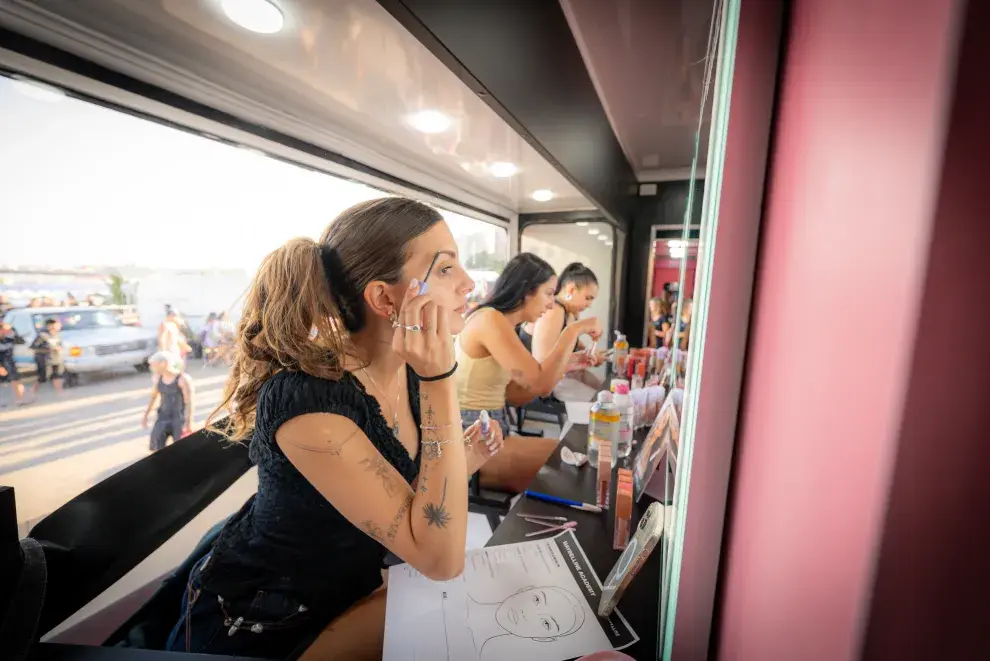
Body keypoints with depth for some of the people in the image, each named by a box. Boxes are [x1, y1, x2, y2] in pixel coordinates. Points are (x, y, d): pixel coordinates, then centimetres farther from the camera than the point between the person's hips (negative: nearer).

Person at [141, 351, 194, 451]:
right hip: (163, 417, 6)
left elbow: (189, 402, -17)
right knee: (156, 448, 6)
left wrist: (188, 424, -19)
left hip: (179, 418, -5)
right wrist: (145, 414, 19)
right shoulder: (158, 377, 0)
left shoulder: (183, 379, -18)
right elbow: (153, 396, 16)